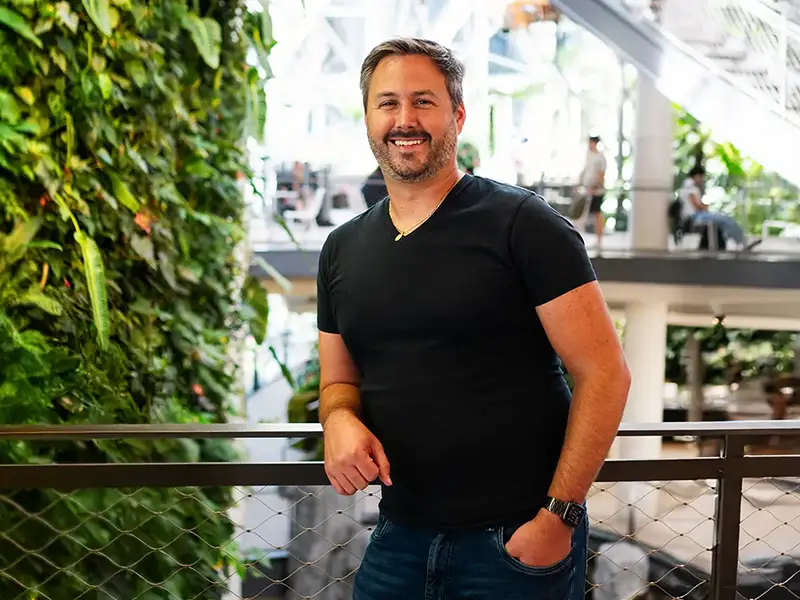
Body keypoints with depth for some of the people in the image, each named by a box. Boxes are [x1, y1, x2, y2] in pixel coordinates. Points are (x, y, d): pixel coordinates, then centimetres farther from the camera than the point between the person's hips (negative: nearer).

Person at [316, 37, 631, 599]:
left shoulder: (524, 224, -9)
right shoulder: (343, 250, 8)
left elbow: (604, 372, -12)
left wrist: (559, 515, -16)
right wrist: (340, 420, -6)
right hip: (400, 539, 5)